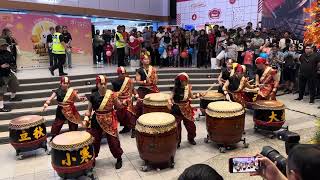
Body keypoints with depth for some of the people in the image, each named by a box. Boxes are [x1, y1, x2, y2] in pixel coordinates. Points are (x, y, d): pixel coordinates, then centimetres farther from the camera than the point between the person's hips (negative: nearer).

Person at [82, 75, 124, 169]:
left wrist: (123, 103, -18)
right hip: (96, 122, 2)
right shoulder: (93, 96, -7)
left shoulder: (111, 94, -10)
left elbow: (118, 106, 0)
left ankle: (119, 158, 26)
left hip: (109, 121, -1)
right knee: (94, 140, 11)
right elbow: (89, 110, 2)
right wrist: (86, 119, -10)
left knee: (113, 141, 3)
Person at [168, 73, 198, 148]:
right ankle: (177, 142, 22)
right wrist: (170, 102, -31)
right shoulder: (176, 89, -12)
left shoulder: (188, 87, -3)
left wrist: (197, 96, -9)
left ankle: (191, 138, 35)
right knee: (177, 126, 4)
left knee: (191, 125, 9)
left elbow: (191, 96, 9)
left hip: (186, 110, 3)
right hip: (177, 109, -3)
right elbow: (171, 98, -11)